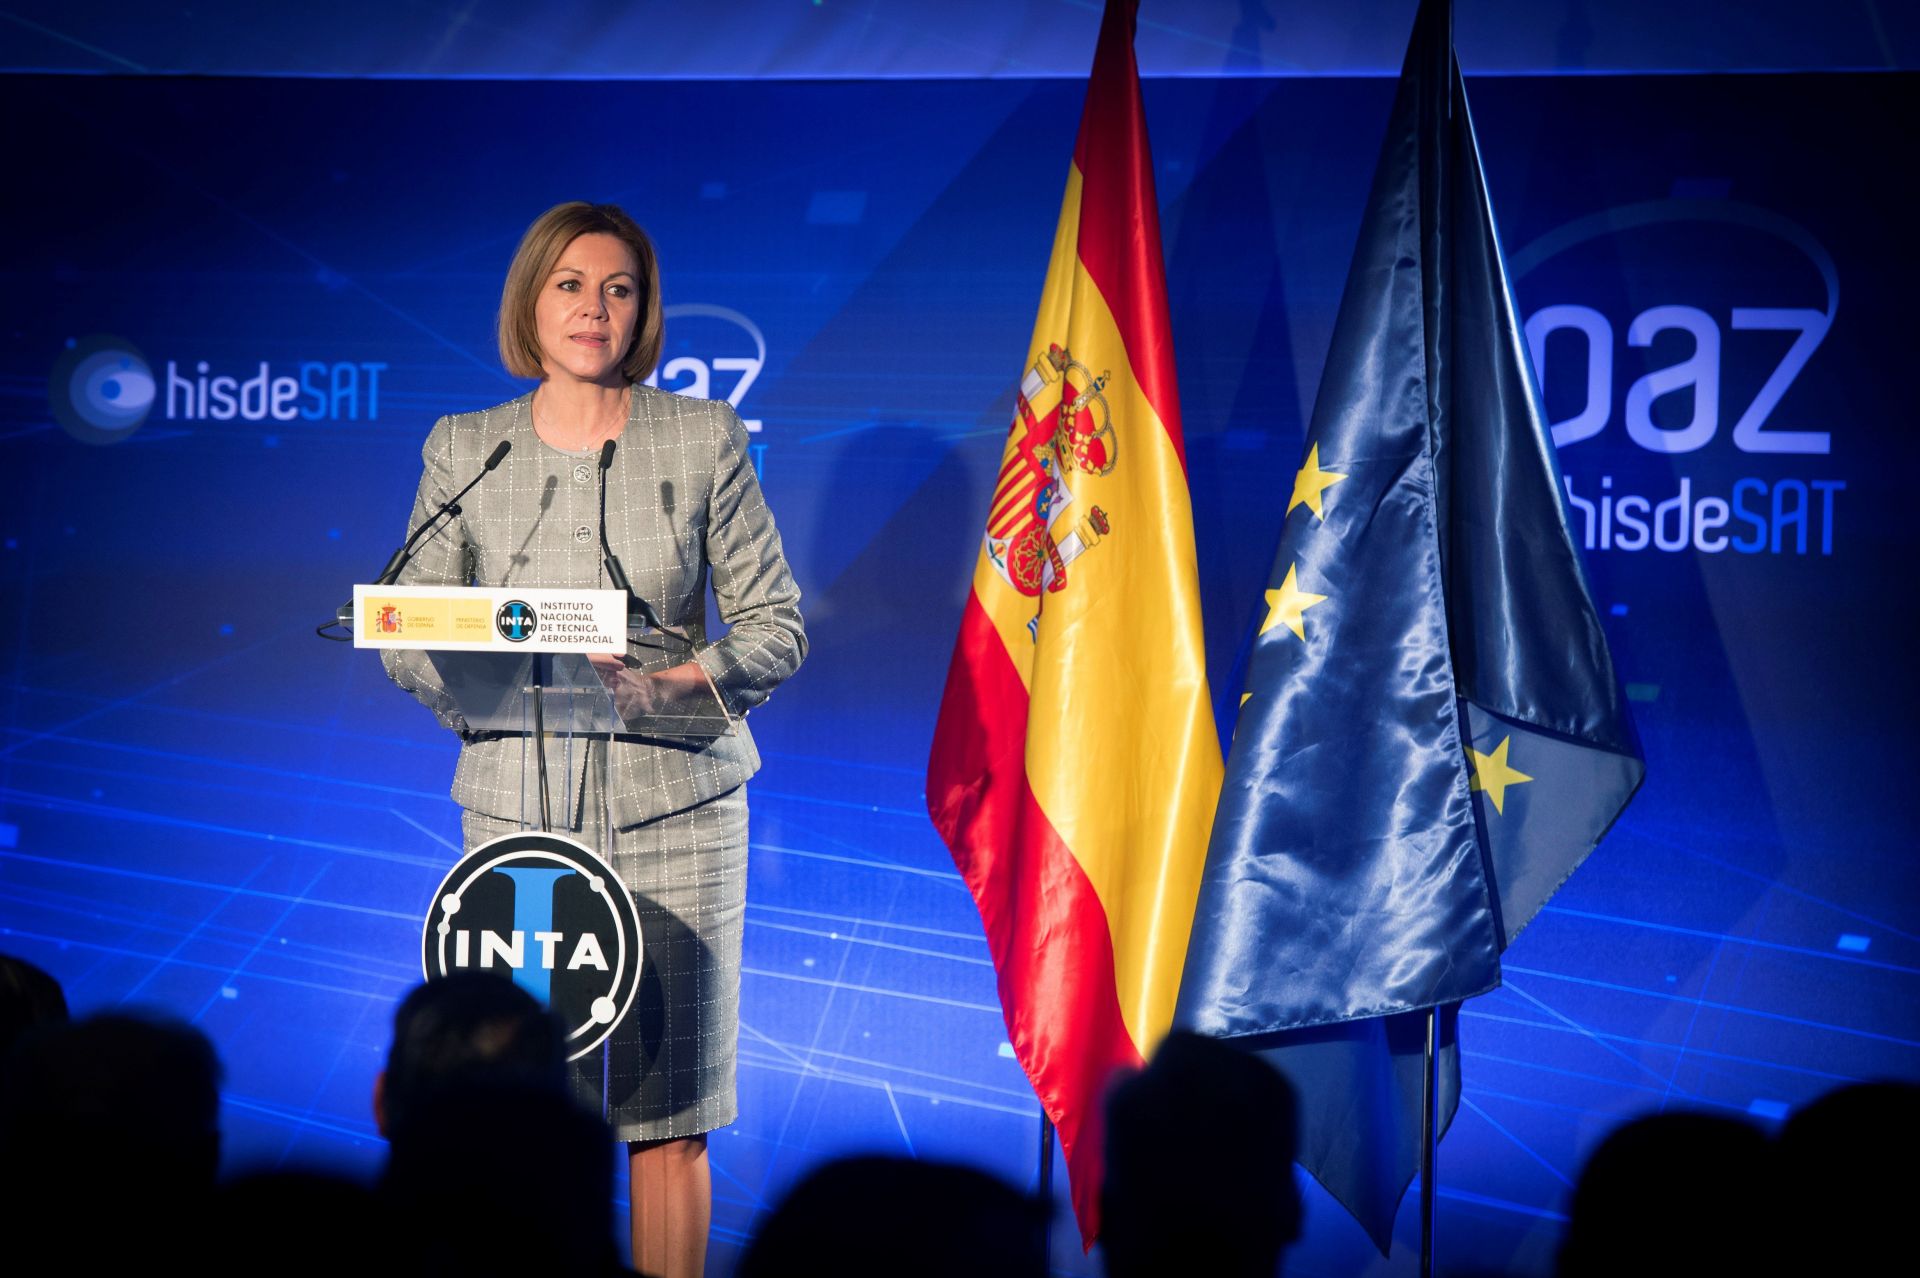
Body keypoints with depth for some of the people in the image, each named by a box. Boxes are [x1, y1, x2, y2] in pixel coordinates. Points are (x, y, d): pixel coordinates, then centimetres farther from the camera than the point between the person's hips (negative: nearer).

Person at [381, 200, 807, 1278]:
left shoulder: (705, 440, 6)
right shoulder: (464, 449, 9)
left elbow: (778, 624, 5)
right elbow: (409, 634, 9)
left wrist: (678, 681, -14)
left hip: (675, 804, -1)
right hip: (518, 803, 1)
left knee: (669, 1112, -1)